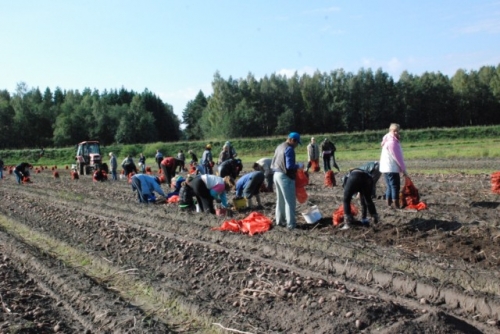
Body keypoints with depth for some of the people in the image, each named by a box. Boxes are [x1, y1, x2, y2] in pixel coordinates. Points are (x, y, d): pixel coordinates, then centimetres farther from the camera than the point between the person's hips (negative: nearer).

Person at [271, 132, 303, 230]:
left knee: (280, 199, 18)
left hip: (277, 175, 9)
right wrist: (299, 165, -8)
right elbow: (289, 166, -22)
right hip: (285, 177, -9)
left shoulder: (279, 147, 12)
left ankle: (280, 220, 25)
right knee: (290, 201, -1)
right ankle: (291, 224, 1)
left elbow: (273, 163, 17)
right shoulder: (289, 149, -16)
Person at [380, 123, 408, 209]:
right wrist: (403, 169, -12)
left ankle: (389, 205, 13)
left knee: (389, 187, 12)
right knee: (395, 187, -7)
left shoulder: (388, 140, 16)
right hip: (392, 169, -10)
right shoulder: (392, 142, -16)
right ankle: (396, 206, -7)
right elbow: (397, 157, -16)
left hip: (386, 168, 10)